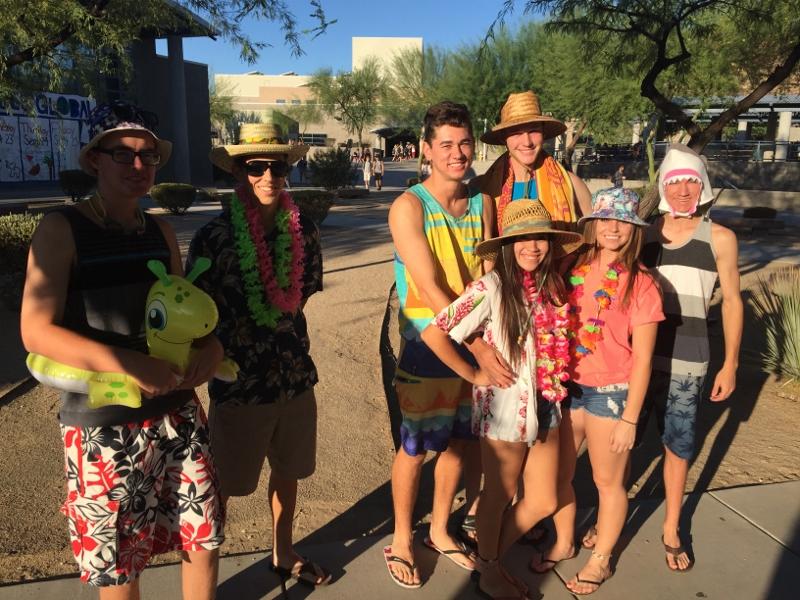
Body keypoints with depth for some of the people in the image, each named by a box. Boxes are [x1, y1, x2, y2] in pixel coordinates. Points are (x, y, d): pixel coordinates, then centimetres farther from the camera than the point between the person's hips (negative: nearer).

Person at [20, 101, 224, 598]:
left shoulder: (162, 231, 7)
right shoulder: (61, 229, -8)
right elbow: (36, 331, -15)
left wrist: (212, 343, -6)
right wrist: (125, 362, -29)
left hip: (178, 412, 5)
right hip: (103, 424, -4)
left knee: (205, 537, 13)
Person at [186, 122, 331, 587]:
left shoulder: (304, 231, -3)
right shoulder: (214, 238, -14)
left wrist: (277, 322, 2)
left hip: (295, 374, 5)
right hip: (238, 380, -4)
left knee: (288, 470, 22)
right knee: (223, 485, 11)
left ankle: (284, 554, 45)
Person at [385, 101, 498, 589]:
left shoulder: (482, 204, 4)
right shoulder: (409, 207, -13)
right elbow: (430, 289, -19)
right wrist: (477, 344, -24)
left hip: (475, 348, 5)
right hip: (426, 350, -5)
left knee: (458, 442, 17)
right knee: (415, 449, 7)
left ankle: (440, 532, 39)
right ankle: (402, 541, 30)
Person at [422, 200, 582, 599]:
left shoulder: (553, 285, 0)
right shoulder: (492, 288, -19)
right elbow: (433, 333, -22)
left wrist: (558, 386, 5)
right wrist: (473, 375, -14)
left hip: (545, 409, 6)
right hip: (504, 411, -6)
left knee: (543, 502, 17)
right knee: (500, 497, 15)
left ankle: (494, 558, 41)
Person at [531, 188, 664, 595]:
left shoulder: (640, 284, -12)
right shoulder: (573, 270, -1)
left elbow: (642, 359, -10)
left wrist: (629, 419, -10)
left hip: (610, 394, -4)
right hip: (566, 388, 4)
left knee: (607, 482, 13)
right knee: (558, 474, 15)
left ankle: (600, 560, 35)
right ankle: (564, 544, 41)